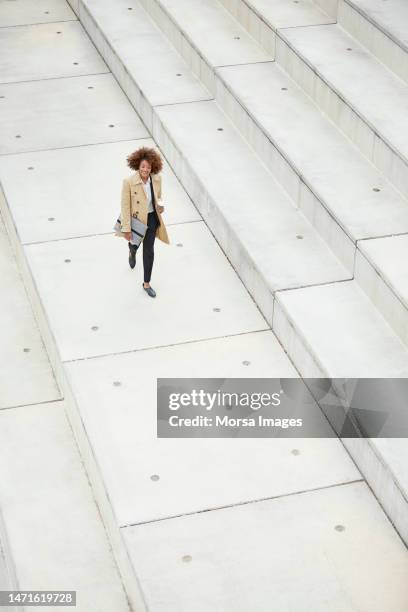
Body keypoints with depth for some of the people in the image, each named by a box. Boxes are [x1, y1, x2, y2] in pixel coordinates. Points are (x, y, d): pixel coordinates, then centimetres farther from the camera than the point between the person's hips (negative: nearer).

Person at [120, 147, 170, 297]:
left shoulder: (156, 179, -14)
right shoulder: (129, 181, -27)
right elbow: (125, 206, -21)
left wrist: (160, 205, -15)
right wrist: (126, 228, -20)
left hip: (152, 218, 2)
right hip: (136, 219, -2)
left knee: (149, 251, 7)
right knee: (135, 244, 26)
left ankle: (146, 284, 23)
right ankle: (132, 252, 67)